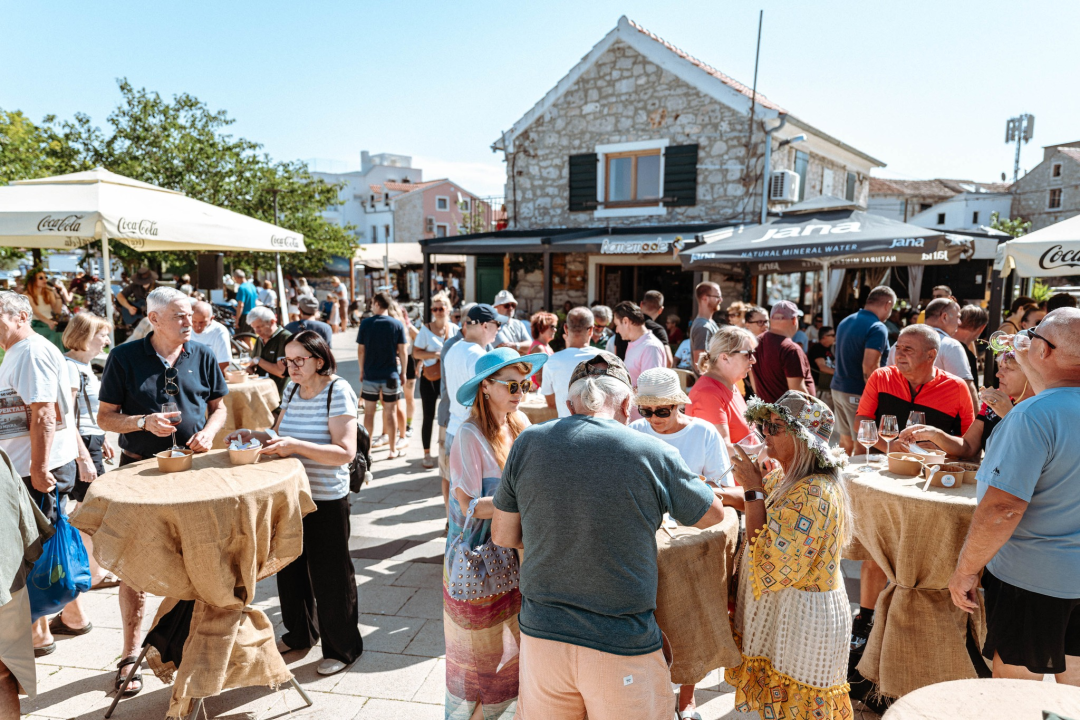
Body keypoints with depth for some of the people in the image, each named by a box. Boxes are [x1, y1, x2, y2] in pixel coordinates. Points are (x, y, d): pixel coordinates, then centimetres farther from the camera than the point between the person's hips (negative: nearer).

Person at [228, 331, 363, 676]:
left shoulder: (338, 392, -17)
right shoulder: (292, 390, 4)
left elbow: (345, 452, -23)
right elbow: (279, 437, 14)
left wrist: (295, 445, -31)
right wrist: (255, 435, -6)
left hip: (326, 501, -7)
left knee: (329, 575, 5)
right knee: (290, 567, 20)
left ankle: (343, 647, 24)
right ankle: (300, 632, 43)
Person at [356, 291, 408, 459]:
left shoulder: (366, 323, -4)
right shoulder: (397, 324, -4)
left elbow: (360, 350, -1)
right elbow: (402, 351, -4)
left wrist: (362, 371, 11)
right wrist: (403, 372, 8)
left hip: (370, 374, 0)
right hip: (391, 374, 0)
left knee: (369, 412, 11)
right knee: (390, 412, 6)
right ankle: (393, 450, 12)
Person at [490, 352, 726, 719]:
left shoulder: (528, 443, -7)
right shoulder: (654, 455, -14)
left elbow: (503, 535, 4)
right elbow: (713, 514, 4)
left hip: (541, 634, 3)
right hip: (623, 648, -3)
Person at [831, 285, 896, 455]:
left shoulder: (845, 322, 12)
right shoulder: (877, 328, -15)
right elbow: (869, 366, -23)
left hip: (838, 388, 8)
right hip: (857, 393, -8)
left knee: (845, 440, 17)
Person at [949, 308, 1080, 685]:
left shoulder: (1033, 415, -25)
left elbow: (1003, 510, -28)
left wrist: (966, 569, -17)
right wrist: (1030, 366, 27)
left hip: (1032, 579, -8)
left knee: (1016, 685, 10)